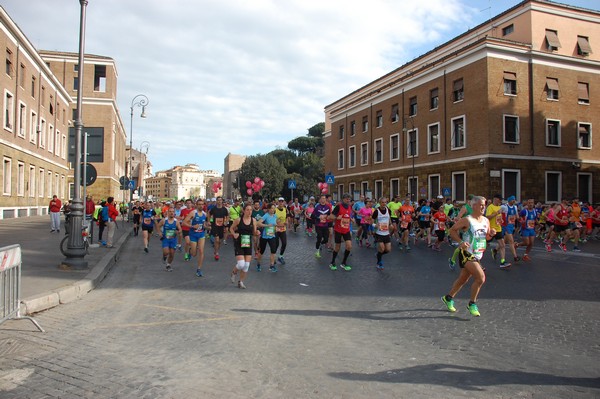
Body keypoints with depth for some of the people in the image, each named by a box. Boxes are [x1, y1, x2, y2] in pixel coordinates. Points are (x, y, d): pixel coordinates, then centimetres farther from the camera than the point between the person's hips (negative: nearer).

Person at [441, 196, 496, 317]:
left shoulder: (486, 221, 8)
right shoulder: (467, 220, -13)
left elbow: (486, 237, 19)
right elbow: (452, 230, -9)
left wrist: (491, 234, -3)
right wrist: (460, 242, -21)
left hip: (478, 255, 7)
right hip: (467, 254, -7)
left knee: (463, 279, 15)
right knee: (481, 277, -18)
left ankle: (448, 298, 33)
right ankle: (472, 303, 0)